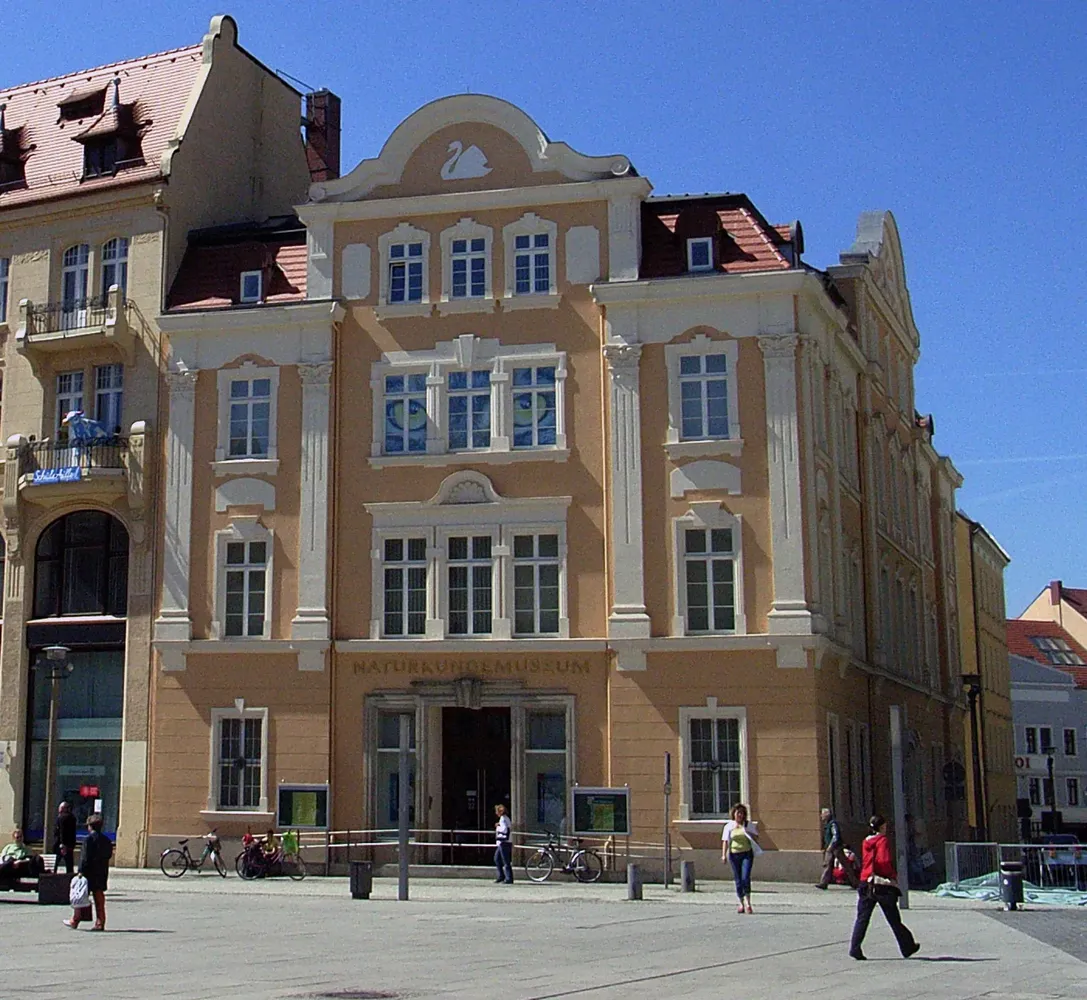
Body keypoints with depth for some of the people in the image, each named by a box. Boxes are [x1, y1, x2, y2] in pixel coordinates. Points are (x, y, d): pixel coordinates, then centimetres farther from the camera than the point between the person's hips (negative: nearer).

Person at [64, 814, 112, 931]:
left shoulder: (89, 838, -11)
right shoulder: (106, 840, 9)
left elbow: (85, 857, -16)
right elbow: (109, 855, 11)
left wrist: (81, 871, -15)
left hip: (89, 873, -6)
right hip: (102, 873, 6)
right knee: (99, 899, 7)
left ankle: (75, 921, 10)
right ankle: (100, 923, 5)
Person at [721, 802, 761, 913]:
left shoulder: (749, 825, 6)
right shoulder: (729, 826, 6)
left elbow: (756, 838, 7)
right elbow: (725, 841, 4)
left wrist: (748, 833, -11)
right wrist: (724, 855, -7)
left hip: (747, 854, -1)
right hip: (734, 855, 1)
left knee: (745, 877, -15)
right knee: (738, 880, 4)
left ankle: (748, 903, -11)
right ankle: (742, 903, 16)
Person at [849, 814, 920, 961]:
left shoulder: (866, 842, 11)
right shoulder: (883, 840, -9)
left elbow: (864, 862, 12)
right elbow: (884, 861, -18)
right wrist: (893, 875, -6)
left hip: (866, 882, 5)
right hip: (883, 884, -5)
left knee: (862, 918, 2)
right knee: (894, 918, 7)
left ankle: (855, 949, -9)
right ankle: (907, 948, 19)